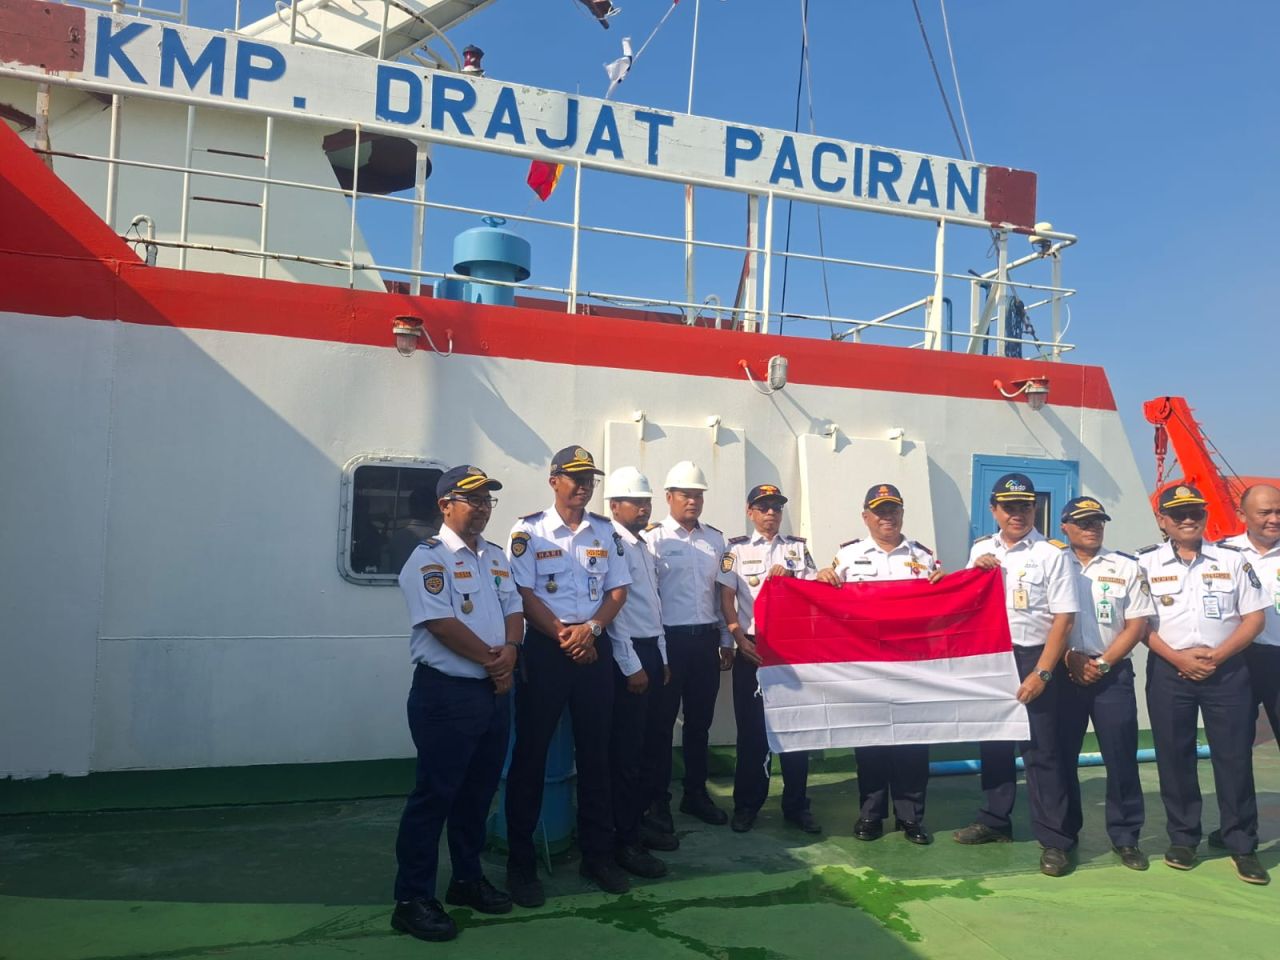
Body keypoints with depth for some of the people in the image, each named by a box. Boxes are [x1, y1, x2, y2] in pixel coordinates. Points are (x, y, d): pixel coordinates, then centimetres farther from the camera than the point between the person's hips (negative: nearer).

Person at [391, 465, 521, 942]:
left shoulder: (496, 556, 13)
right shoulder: (429, 557, -12)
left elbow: (512, 608, 12)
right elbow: (442, 624, -19)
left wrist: (510, 649, -9)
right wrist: (492, 659, -13)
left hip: (494, 691, 8)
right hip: (446, 693, -8)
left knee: (479, 791, 16)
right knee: (435, 794, -1)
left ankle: (468, 878, 31)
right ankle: (413, 899, 10)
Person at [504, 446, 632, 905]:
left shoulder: (605, 531, 9)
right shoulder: (528, 531, -3)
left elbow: (617, 590, 6)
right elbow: (524, 595, -8)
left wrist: (590, 629, -10)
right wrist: (565, 637, -14)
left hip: (595, 646, 4)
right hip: (545, 647, -4)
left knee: (595, 752, 11)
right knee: (531, 754, 2)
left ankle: (597, 854, 24)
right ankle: (520, 863, 13)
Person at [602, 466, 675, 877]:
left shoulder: (644, 546, 15)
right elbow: (612, 609, -17)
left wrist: (661, 657, 16)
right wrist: (631, 666, -16)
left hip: (651, 650, 9)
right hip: (626, 655, -9)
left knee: (640, 745, 15)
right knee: (625, 749, -2)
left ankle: (636, 823, 26)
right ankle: (624, 841, 6)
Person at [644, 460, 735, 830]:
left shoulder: (715, 539, 10)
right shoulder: (654, 538, -6)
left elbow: (722, 592, 14)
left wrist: (725, 640, 12)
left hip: (706, 638, 5)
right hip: (669, 638, -5)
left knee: (700, 721, 14)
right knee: (661, 722, 5)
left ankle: (696, 793, 28)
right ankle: (657, 799, 16)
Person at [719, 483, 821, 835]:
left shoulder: (797, 547, 10)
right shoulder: (737, 549, 4)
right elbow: (726, 599, -1)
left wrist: (790, 576, -11)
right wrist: (740, 638, -12)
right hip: (751, 646, -1)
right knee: (751, 727, 5)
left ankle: (796, 804, 17)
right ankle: (746, 804, 17)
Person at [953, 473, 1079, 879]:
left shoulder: (1052, 553, -8)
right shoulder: (981, 550, 7)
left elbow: (1063, 618, -11)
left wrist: (1041, 673, -16)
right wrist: (976, 572, -6)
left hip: (1032, 659, -5)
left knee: (1041, 750, -2)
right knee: (993, 741, 15)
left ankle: (1054, 840, 7)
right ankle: (995, 821, 29)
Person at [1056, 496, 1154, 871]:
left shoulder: (1127, 567, 4)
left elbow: (1137, 625, 0)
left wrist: (1102, 664, -8)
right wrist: (1071, 660, -9)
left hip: (1113, 673, 0)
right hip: (1063, 672, 0)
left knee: (1121, 756, 2)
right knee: (1062, 755, 5)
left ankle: (1125, 836, 15)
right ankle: (1064, 832, 18)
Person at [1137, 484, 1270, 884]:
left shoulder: (1232, 559, 4)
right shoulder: (1146, 563, 1)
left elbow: (1254, 617, 2)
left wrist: (1216, 656, -10)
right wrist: (1178, 658, -12)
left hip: (1227, 670, 0)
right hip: (1168, 671, 0)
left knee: (1234, 757, 1)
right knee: (1174, 756, 5)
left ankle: (1242, 846, 12)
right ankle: (1182, 838, 18)